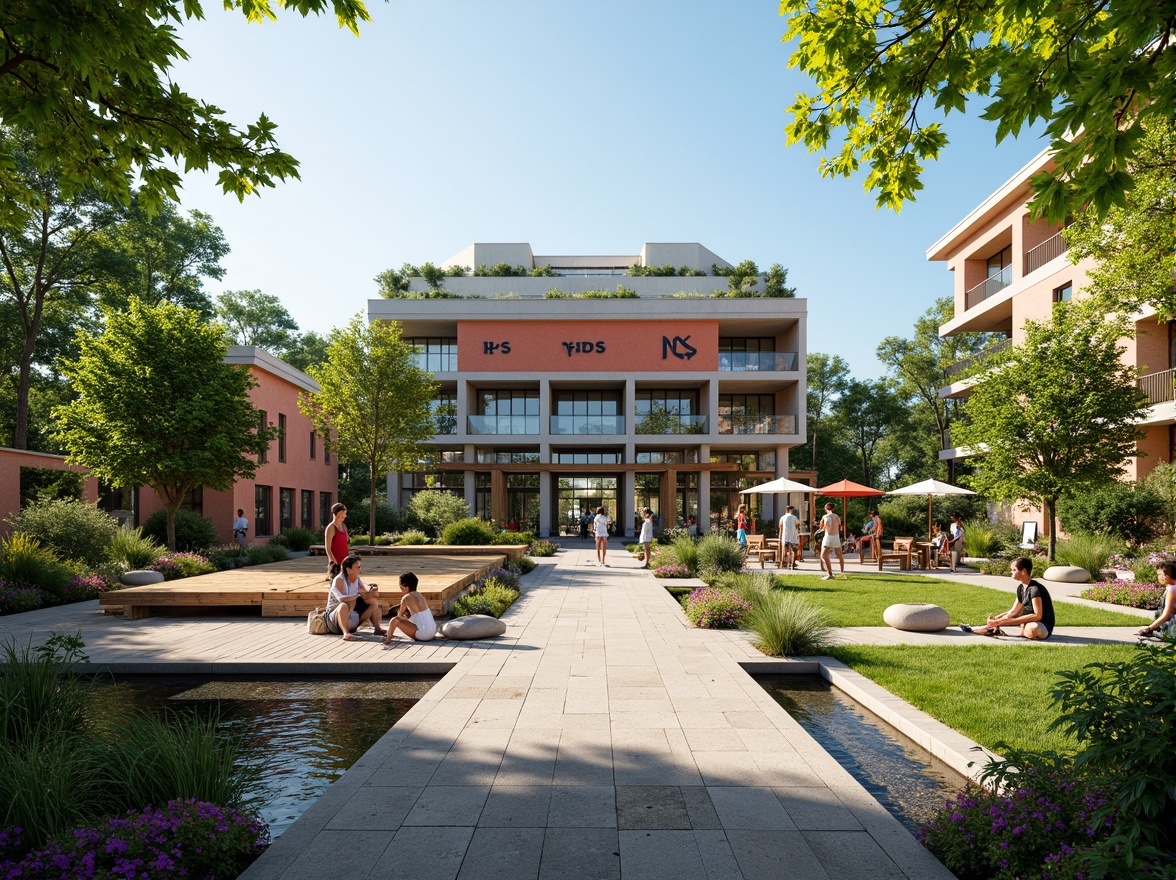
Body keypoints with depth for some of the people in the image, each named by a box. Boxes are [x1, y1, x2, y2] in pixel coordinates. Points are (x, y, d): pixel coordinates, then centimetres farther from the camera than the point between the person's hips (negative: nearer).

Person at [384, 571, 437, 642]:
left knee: (395, 620, -4)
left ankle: (388, 638, 11)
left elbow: (400, 615, 1)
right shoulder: (419, 595, 10)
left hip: (423, 633, -8)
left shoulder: (406, 598, -10)